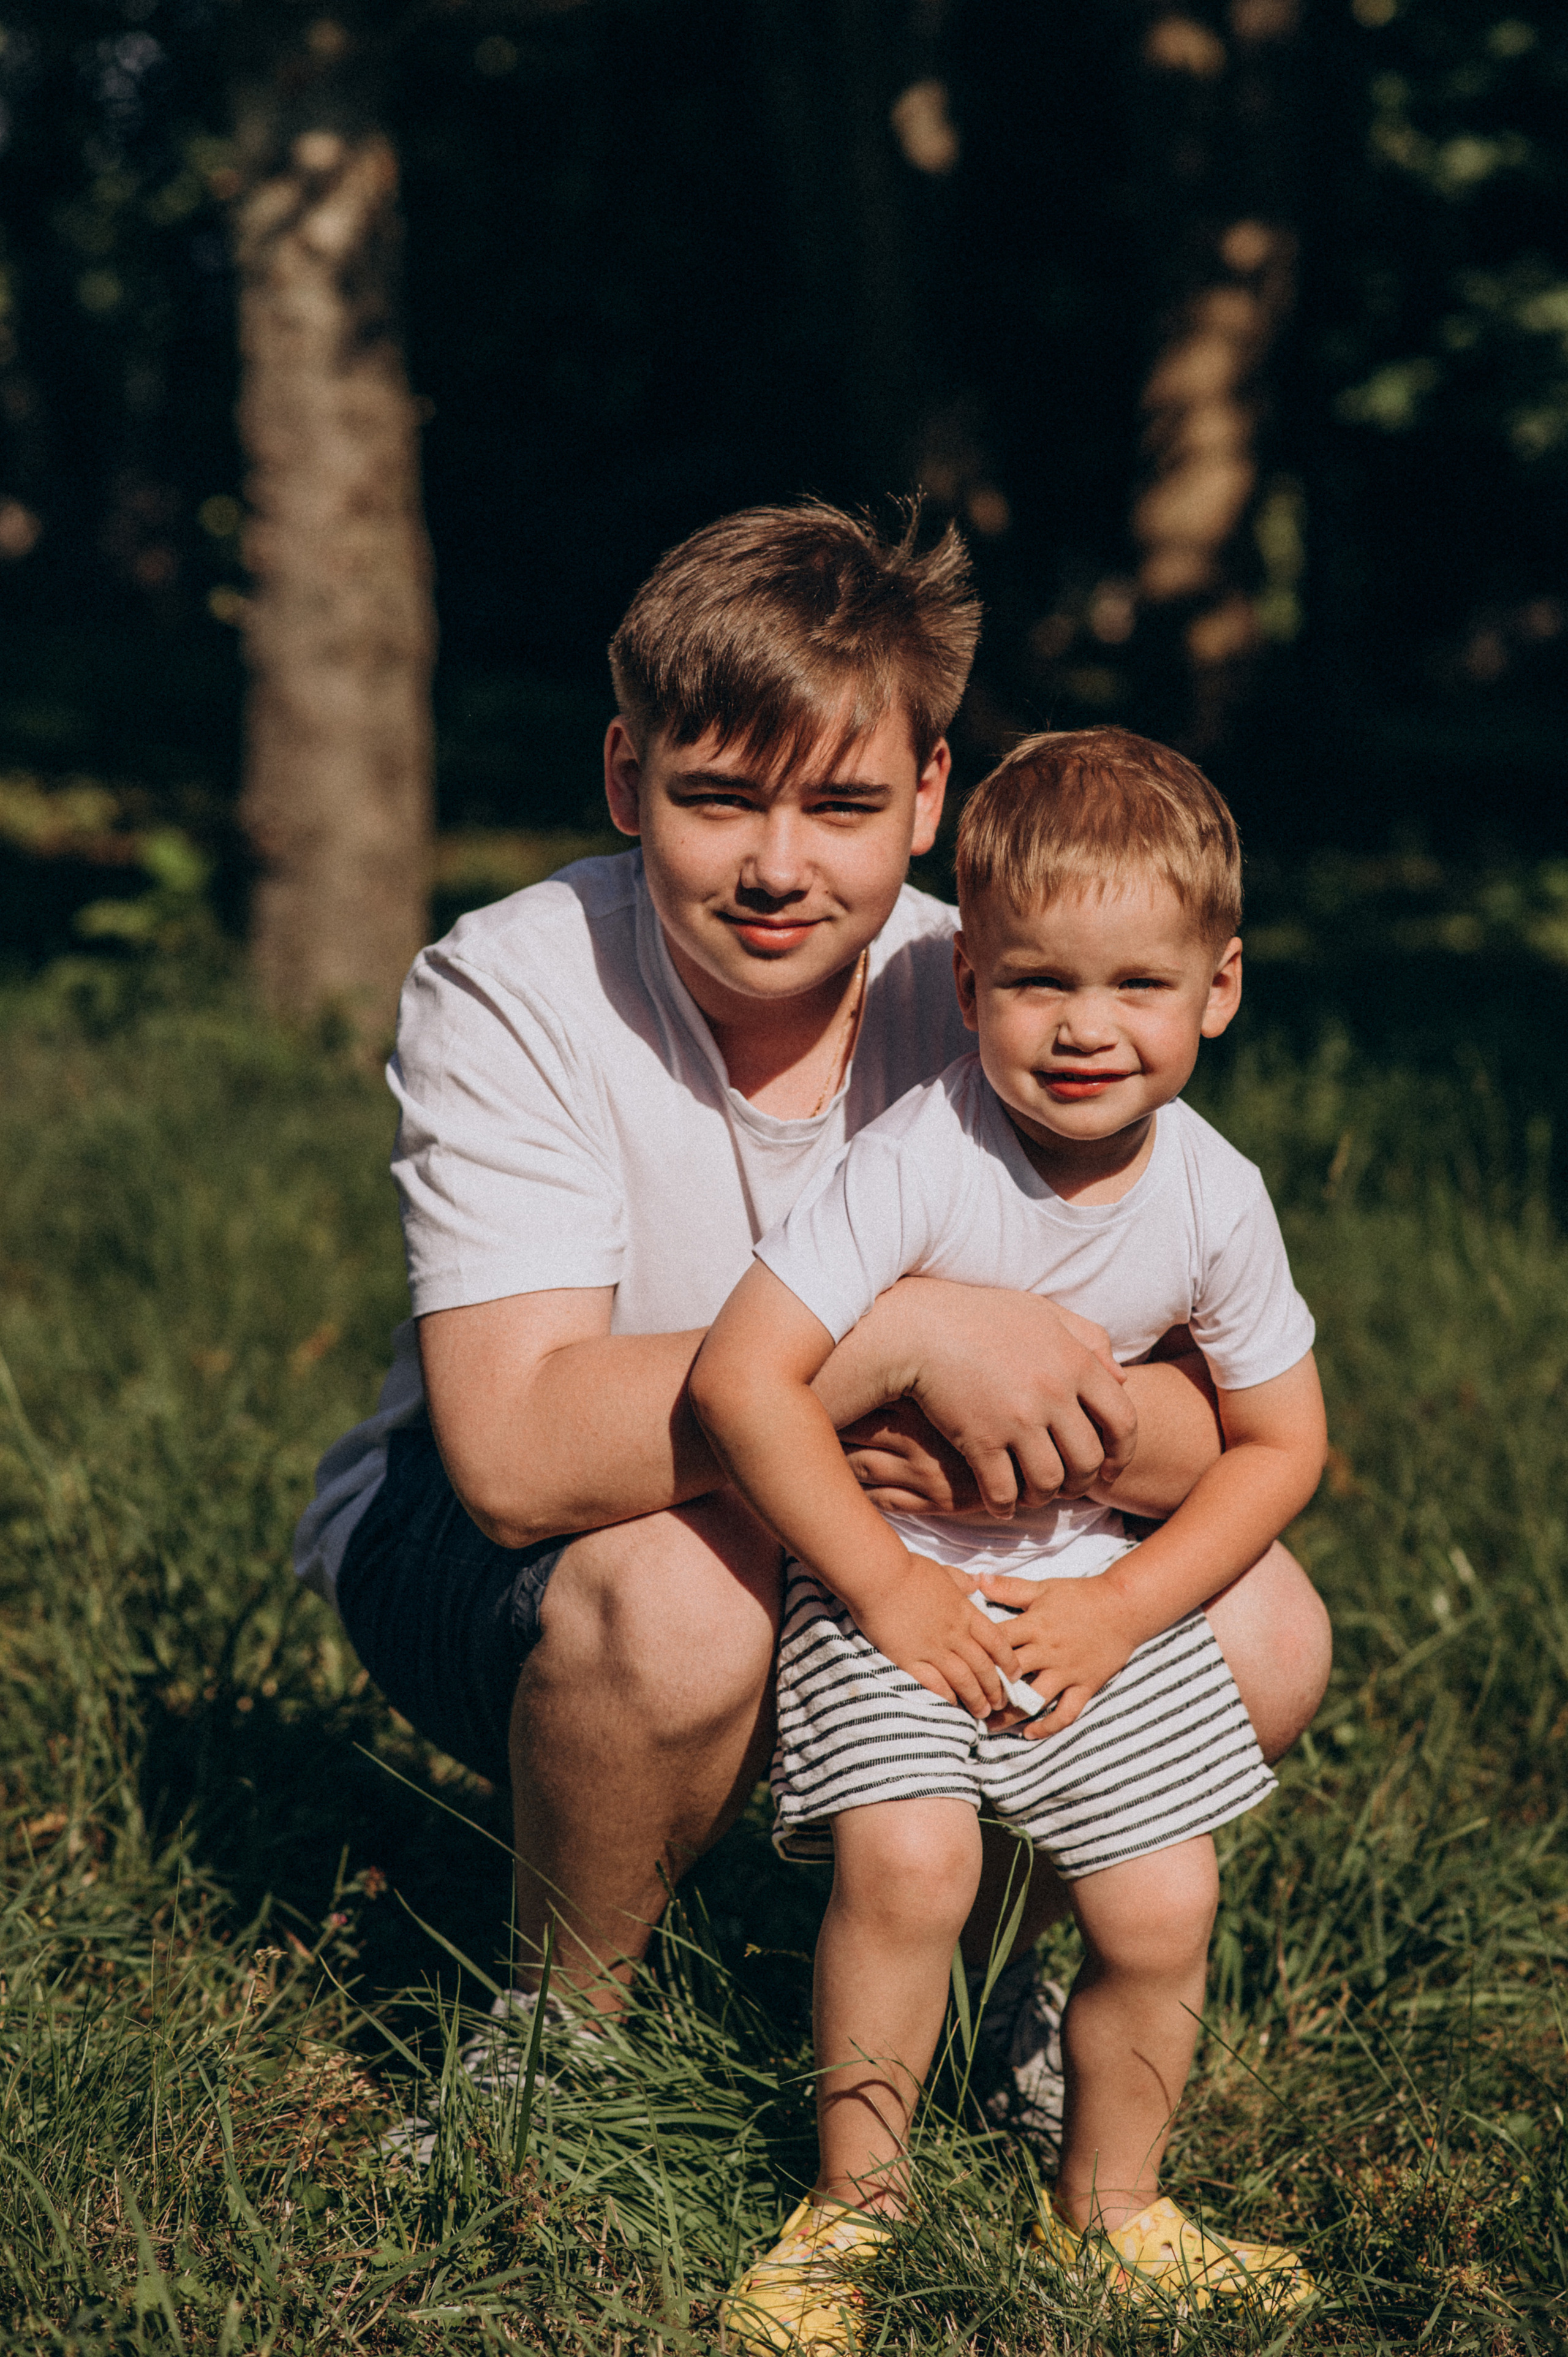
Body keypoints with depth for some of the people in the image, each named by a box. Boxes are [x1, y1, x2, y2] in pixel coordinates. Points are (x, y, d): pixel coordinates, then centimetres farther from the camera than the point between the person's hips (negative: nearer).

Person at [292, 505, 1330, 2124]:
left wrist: (966, 1443, -36)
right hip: (487, 1550, -3)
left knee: (1256, 1635, -17)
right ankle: (557, 2016, -7)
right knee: (680, 1587, -38)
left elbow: (1241, 1427, -18)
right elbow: (515, 1450, -36)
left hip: (873, 1559, 4)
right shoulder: (506, 996, -23)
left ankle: (989, 1959, 13)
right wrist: (902, 1340, -39)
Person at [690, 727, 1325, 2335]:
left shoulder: (1215, 1202, -10)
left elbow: (1282, 1443, 1)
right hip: (889, 1566, -4)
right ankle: (856, 2192, -1)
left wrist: (1121, 1607, -9)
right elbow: (742, 1373, -25)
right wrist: (887, 1587, -21)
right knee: (907, 1858, -24)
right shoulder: (922, 1162, -23)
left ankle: (1110, 2206, 22)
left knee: (1163, 1909, -4)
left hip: (1101, 1583, 4)